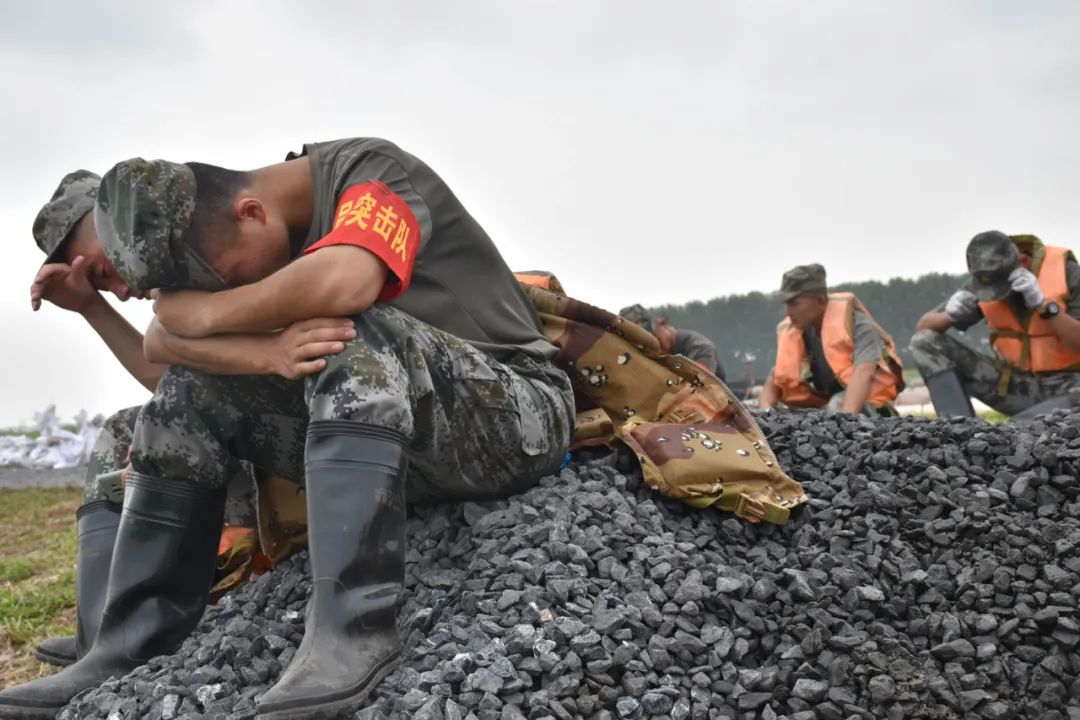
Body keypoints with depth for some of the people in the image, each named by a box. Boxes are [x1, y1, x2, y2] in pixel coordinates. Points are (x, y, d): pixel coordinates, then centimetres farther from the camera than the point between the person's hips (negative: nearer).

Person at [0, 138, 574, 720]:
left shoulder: (371, 171, -13)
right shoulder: (284, 242, 8)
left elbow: (344, 282, -35)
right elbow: (162, 349, 11)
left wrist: (208, 313, -22)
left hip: (517, 415, -7)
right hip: (414, 449, 7)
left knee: (357, 338, -35)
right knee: (191, 393, -1)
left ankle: (352, 633, -39)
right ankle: (128, 656, -4)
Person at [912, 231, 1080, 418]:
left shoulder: (1064, 271, -13)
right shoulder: (982, 283, -3)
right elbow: (923, 327, 0)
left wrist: (1043, 304, -29)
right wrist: (949, 316, -22)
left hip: (1065, 385, -5)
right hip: (1012, 382, 5)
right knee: (925, 341, -11)